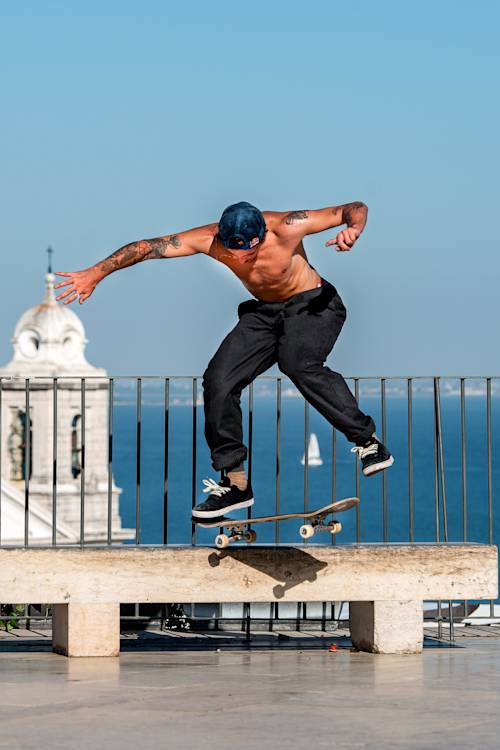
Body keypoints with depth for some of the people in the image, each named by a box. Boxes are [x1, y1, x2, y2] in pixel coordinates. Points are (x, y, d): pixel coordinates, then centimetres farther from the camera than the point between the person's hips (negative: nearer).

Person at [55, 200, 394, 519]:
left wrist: (353, 230, -46)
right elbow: (148, 247, -17)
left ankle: (369, 441, -25)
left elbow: (355, 209, -24)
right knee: (218, 381, -10)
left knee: (297, 362, -35)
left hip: (312, 304, -5)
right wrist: (96, 272, -22)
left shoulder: (285, 227, -29)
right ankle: (235, 482, 2)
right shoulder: (210, 240, -21)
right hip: (264, 311, 5)